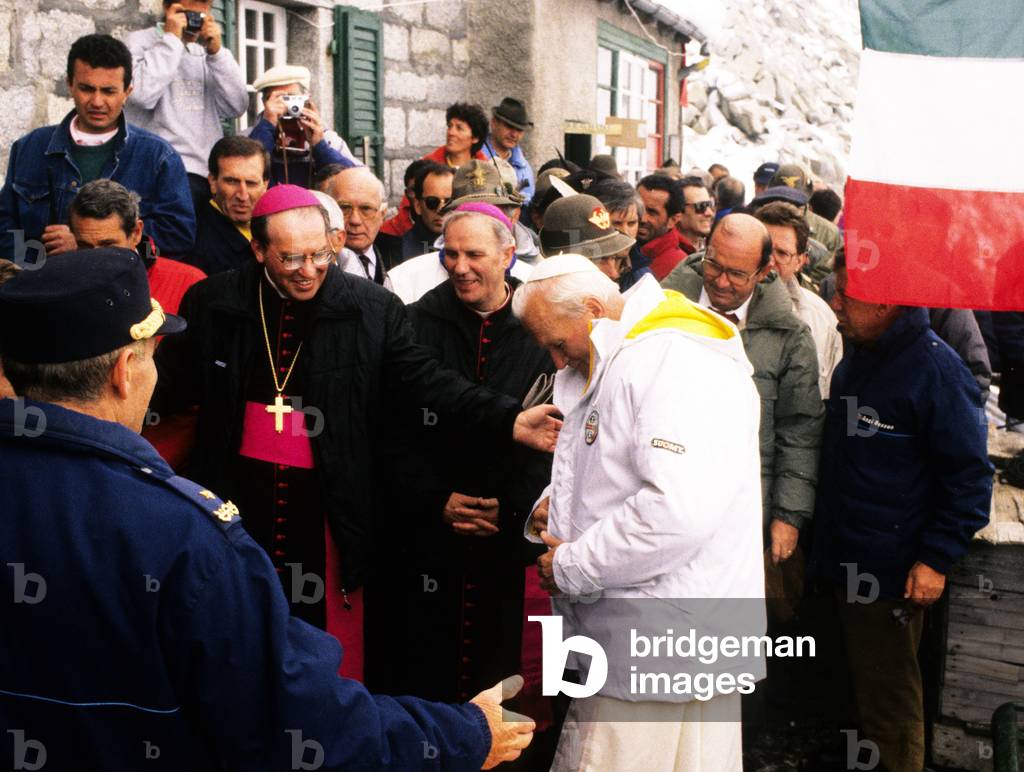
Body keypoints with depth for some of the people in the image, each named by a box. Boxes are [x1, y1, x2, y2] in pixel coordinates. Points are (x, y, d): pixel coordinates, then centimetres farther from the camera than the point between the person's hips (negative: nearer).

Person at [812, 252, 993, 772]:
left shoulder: (935, 369, -19)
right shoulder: (857, 356, 8)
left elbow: (970, 474, -16)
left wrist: (938, 558, -18)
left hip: (892, 573, -8)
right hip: (846, 561, 8)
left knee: (888, 700, 4)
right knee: (862, 685, 20)